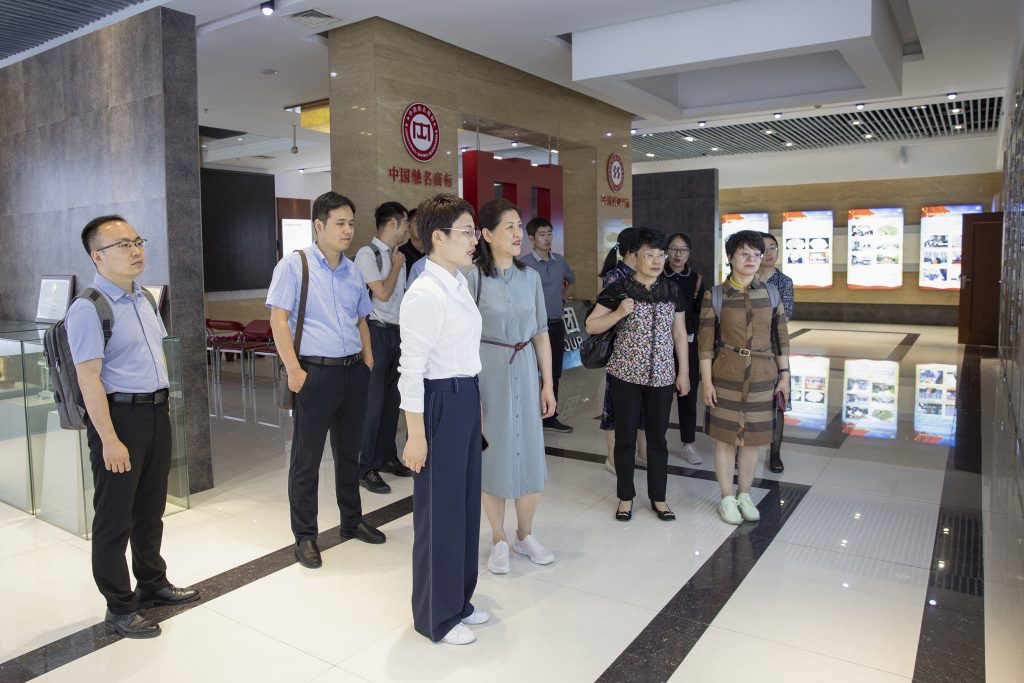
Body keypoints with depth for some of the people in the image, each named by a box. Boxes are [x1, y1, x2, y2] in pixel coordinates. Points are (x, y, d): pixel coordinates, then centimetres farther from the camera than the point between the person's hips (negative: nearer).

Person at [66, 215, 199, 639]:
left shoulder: (144, 299, 10)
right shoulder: (88, 308, -16)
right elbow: (89, 379, -20)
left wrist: (161, 405, 15)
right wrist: (110, 441, -21)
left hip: (156, 412, 8)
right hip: (119, 415, -8)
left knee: (151, 508, 22)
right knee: (115, 518, 7)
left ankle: (152, 583, 40)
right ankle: (119, 608, 22)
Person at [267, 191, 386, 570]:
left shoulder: (353, 271, 12)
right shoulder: (294, 265, -5)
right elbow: (278, 318, -10)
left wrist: (368, 362, 9)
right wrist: (293, 370, -16)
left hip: (353, 371, 6)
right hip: (315, 372, -6)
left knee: (349, 452, 17)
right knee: (307, 458, 4)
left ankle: (352, 521, 33)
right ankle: (305, 536, 18)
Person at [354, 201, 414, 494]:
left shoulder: (398, 256, 11)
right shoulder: (368, 253, -9)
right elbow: (382, 293, -15)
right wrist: (397, 265, -4)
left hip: (398, 332, 7)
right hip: (377, 332, -7)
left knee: (392, 399, 14)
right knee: (373, 402, -5)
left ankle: (387, 457, 26)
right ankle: (365, 468, 6)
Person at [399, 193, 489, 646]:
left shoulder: (460, 283, 9)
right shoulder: (425, 295, -18)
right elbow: (411, 370, -19)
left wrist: (472, 400, 14)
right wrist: (416, 435, -18)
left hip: (467, 398, 9)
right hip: (441, 401, -9)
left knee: (466, 499, 18)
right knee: (439, 507, 5)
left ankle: (458, 599, 37)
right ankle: (437, 616, 26)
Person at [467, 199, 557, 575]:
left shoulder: (530, 277, 6)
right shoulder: (474, 277, -9)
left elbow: (541, 334, 9)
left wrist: (548, 383, 9)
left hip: (525, 371, 4)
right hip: (487, 371, -4)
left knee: (530, 451, 8)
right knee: (493, 453, 6)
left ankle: (525, 534, 30)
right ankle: (499, 540, 24)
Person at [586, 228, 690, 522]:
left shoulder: (671, 290, 6)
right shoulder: (618, 289, -5)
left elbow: (679, 334, 9)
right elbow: (591, 326, -4)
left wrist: (684, 372, 6)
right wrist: (619, 313, -19)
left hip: (662, 376, 3)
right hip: (626, 375, -2)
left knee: (657, 437, 11)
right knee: (625, 437, 7)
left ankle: (658, 497, 25)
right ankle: (625, 497, 22)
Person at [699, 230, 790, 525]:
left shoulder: (770, 292, 2)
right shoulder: (715, 296, -6)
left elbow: (781, 337, 6)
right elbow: (705, 342, -5)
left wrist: (784, 375, 4)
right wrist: (706, 381, -8)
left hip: (762, 375, 3)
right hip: (726, 373, -2)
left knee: (752, 437, 11)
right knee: (726, 437, 5)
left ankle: (744, 495, 29)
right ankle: (727, 498, 21)